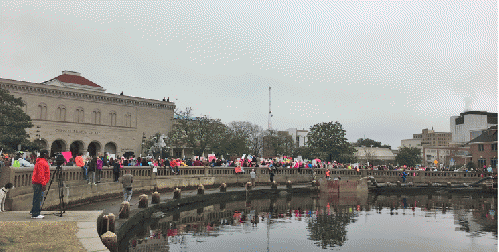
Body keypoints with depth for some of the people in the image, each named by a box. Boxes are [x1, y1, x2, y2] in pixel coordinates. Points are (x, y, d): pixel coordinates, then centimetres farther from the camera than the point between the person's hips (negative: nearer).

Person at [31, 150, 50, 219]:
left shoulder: (42, 161, 18)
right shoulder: (41, 162, -14)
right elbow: (41, 174, -20)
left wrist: (43, 183, 23)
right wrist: (43, 184, -22)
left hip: (37, 182, 10)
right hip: (39, 183, -10)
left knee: (37, 198, 15)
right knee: (37, 199, -7)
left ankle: (34, 212, 21)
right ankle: (35, 214, -5)